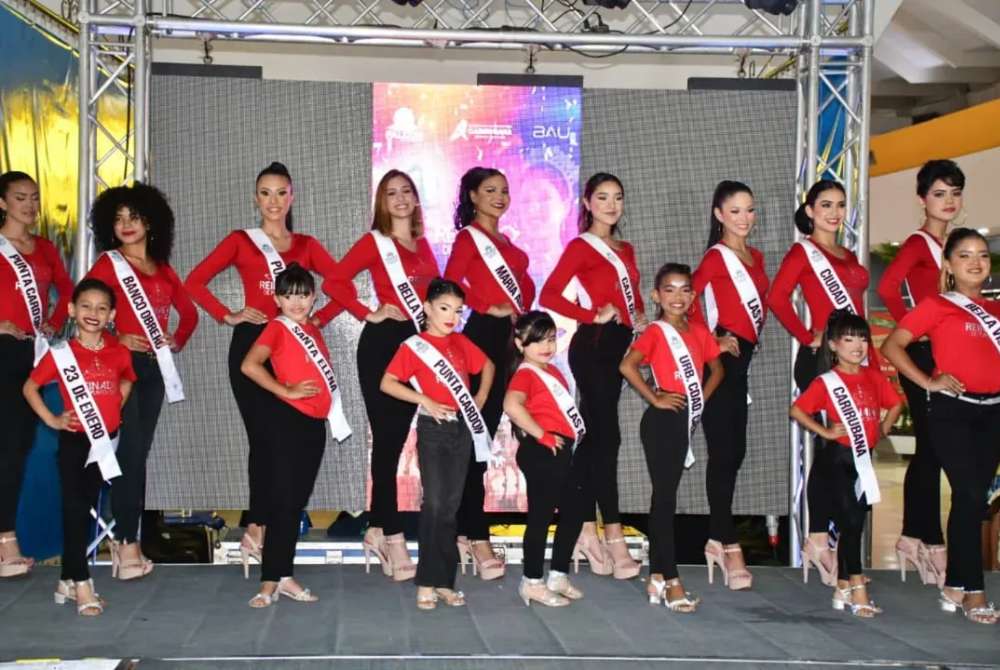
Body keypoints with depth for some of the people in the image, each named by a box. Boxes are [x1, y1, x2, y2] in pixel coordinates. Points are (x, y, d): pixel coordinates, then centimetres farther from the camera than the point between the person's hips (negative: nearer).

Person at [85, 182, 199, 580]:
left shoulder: (163, 269, 15)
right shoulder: (108, 263, -1)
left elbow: (189, 311, 24)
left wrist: (177, 342, 10)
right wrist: (114, 338, -14)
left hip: (155, 366, 5)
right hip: (123, 363, -5)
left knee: (140, 451, 7)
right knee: (129, 451, -10)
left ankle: (127, 536, 13)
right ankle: (126, 542, -6)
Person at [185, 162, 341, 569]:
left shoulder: (306, 246, 12)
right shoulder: (240, 241, 6)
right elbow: (194, 282, 2)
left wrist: (318, 319, 0)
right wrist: (227, 316, -5)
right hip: (251, 343, -2)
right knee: (262, 436, -2)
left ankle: (259, 526, 9)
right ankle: (259, 525, 7)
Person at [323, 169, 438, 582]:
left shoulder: (422, 245, 14)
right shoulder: (374, 242, -3)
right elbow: (334, 282, -12)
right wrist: (367, 314, -12)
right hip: (383, 343, -6)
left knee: (395, 440, 10)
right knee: (387, 440, -3)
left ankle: (377, 530, 19)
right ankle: (393, 539, 0)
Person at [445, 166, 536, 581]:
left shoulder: (504, 241, 19)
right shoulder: (469, 236, -4)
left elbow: (525, 281, 26)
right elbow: (451, 281, -18)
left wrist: (523, 312, 9)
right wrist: (489, 309, -13)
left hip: (508, 338, 8)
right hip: (482, 335, -8)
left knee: (485, 432, 11)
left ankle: (466, 529, 19)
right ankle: (476, 535, -7)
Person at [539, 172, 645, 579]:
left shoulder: (625, 250, 18)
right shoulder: (580, 247, -5)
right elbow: (549, 295, -15)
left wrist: (639, 318, 6)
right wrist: (593, 316, -16)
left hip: (617, 347, 7)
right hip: (593, 346, -7)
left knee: (591, 437, 9)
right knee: (607, 437, -10)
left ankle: (586, 530, 14)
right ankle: (613, 536, -9)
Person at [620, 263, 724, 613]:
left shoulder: (700, 332, 10)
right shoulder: (655, 332, -9)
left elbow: (716, 368, 22)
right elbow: (627, 365, -23)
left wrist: (702, 398, 7)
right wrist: (654, 399, -18)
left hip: (687, 421, 7)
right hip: (662, 422, -7)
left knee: (664, 498, 12)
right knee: (665, 498, -4)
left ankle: (656, 578, 19)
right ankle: (671, 581, -2)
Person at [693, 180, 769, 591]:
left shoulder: (755, 257, 15)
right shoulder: (716, 257, -8)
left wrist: (752, 337, 6)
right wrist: (713, 342, -14)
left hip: (742, 357, 8)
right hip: (723, 357, -8)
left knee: (733, 451, 11)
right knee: (725, 451, -7)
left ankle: (718, 539, 20)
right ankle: (728, 545, -4)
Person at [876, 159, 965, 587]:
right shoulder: (918, 244, -10)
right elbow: (887, 287, -26)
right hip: (923, 354, -8)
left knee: (930, 451, 11)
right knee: (931, 449, -5)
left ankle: (914, 539, 19)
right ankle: (930, 543, 2)